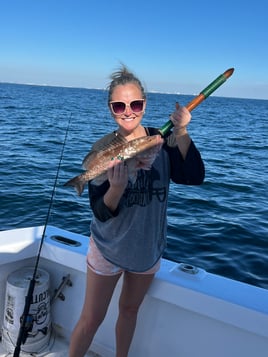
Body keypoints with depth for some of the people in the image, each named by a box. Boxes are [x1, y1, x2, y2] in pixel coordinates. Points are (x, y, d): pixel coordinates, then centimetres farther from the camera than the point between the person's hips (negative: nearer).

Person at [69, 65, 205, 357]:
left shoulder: (163, 141, -10)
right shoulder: (102, 149, -15)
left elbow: (195, 177, -24)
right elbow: (101, 213, -18)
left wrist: (181, 133, -33)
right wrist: (117, 187, -38)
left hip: (149, 248, 3)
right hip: (109, 249, -2)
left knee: (130, 310, 24)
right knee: (90, 321, 7)